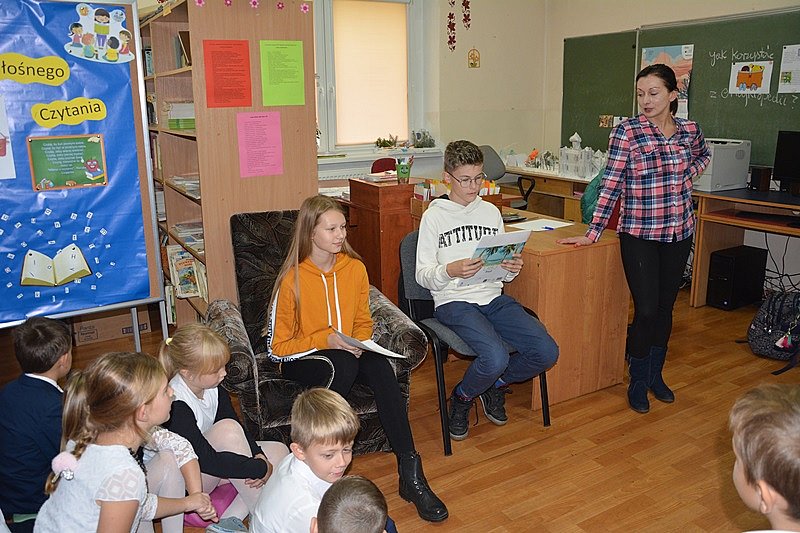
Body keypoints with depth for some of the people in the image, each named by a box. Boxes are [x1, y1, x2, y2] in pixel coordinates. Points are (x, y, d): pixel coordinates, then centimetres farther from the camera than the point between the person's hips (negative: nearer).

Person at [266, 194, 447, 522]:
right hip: (301, 360, -4)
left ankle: (410, 474, -29)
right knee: (343, 364, -37)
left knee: (380, 367, -29)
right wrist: (325, 340, -21)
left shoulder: (355, 268, -2)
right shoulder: (292, 280, -15)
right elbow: (277, 347, -10)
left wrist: (359, 342, -11)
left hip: (346, 355, 4)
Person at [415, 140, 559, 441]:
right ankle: (462, 398, 4)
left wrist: (512, 268, -6)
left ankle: (495, 385, 16)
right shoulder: (434, 216, 0)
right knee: (496, 357, -31)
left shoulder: (491, 212, 15)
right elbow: (422, 275, -4)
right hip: (453, 301, -5)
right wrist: (450, 271, -24)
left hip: (493, 297, 5)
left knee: (547, 352, -14)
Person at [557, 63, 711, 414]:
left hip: (679, 232, 4)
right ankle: (638, 381, 17)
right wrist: (593, 233, -18)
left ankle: (656, 374, 31)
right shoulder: (627, 131, -9)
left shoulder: (690, 130, 4)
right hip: (639, 234, -4)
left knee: (665, 307, 13)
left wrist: (687, 176, 6)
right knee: (646, 311, -5)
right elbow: (611, 184, -12)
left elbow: (703, 155, 27)